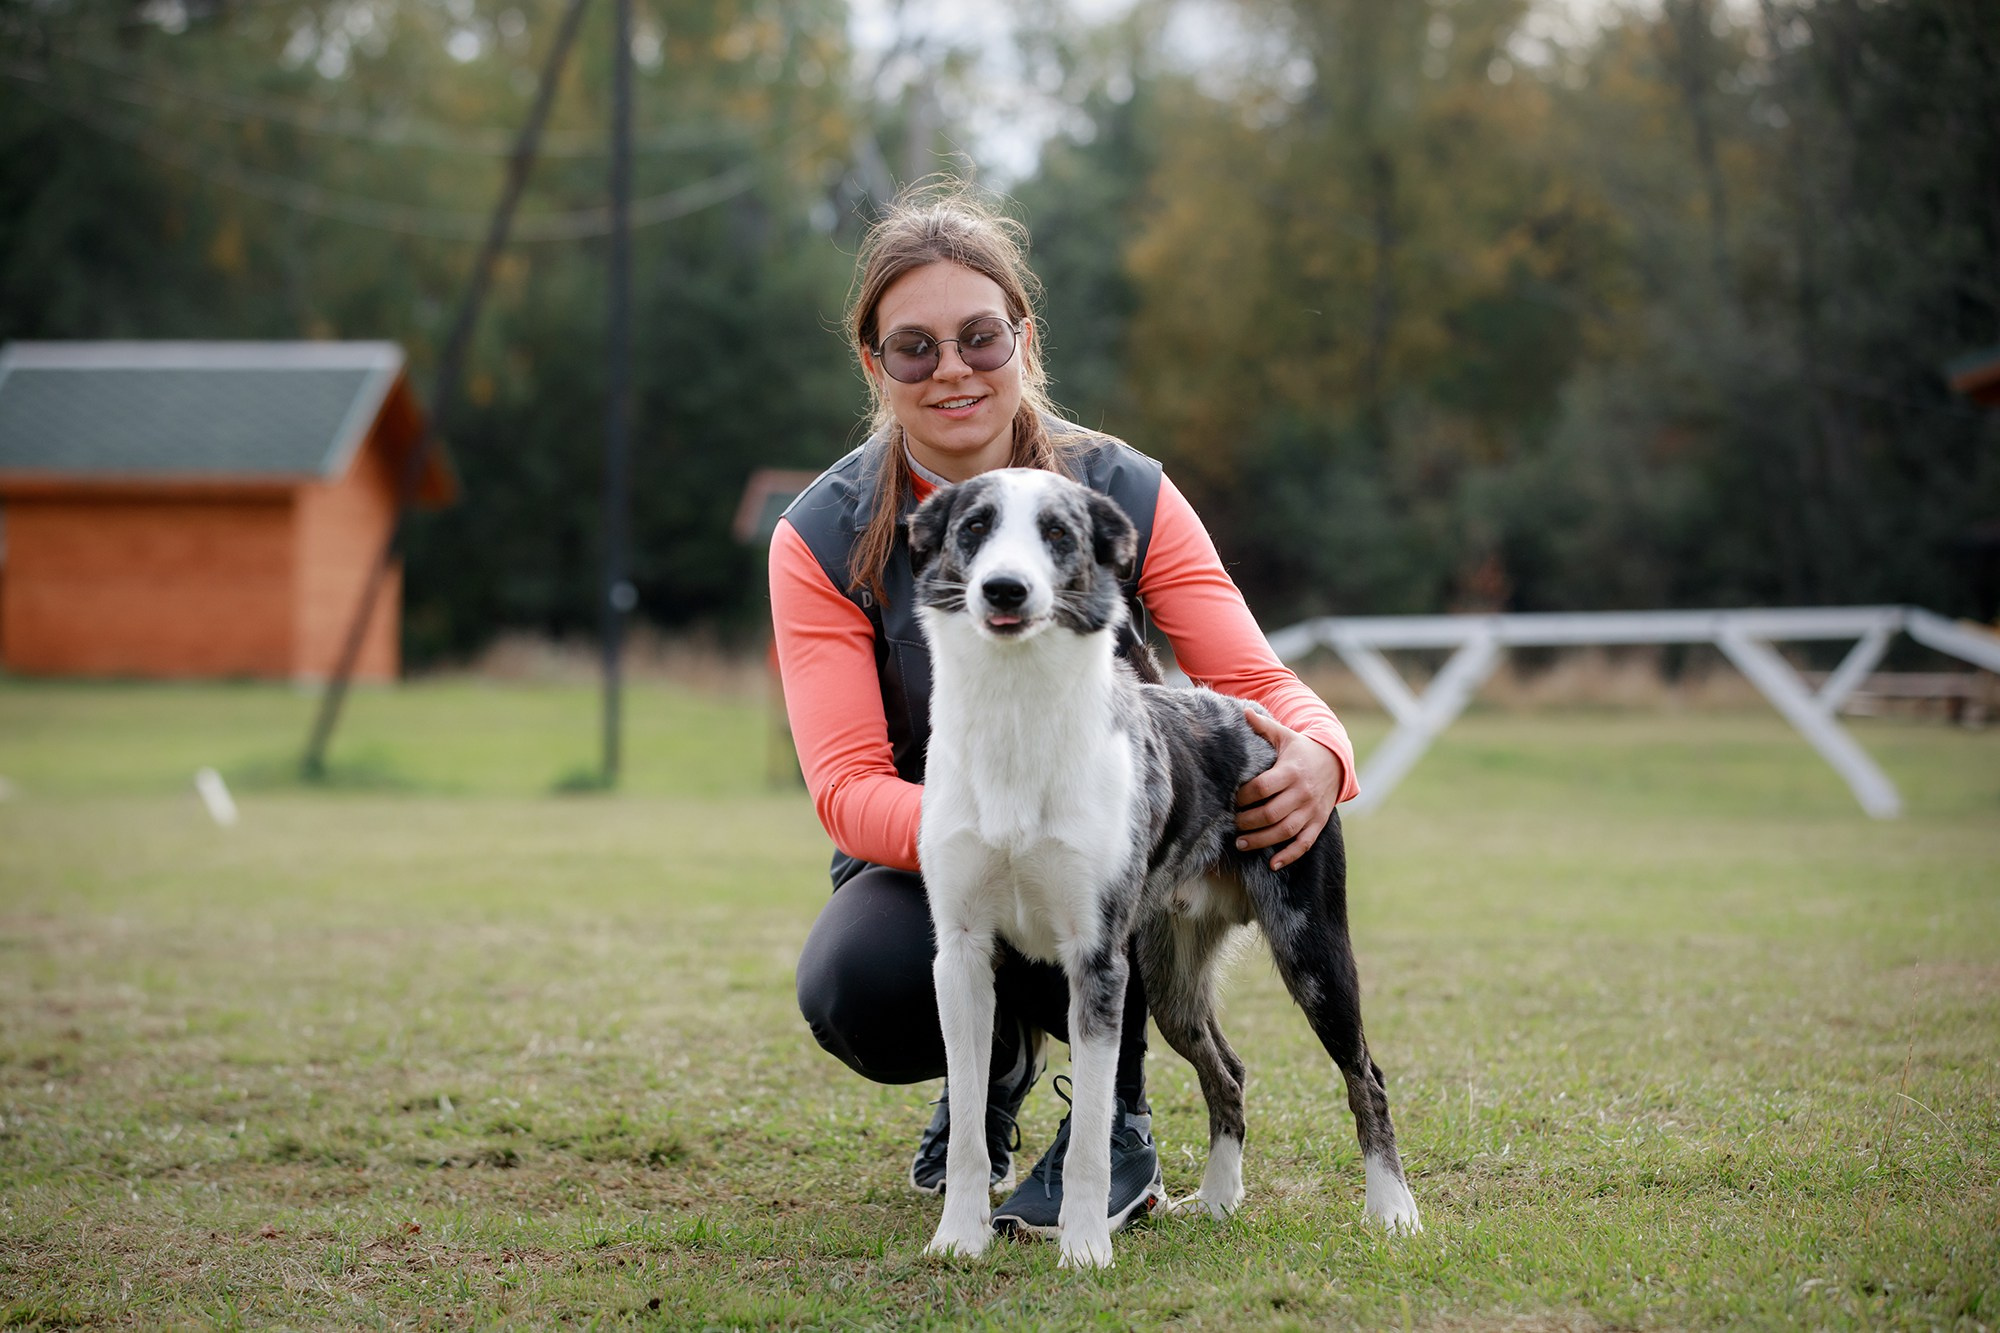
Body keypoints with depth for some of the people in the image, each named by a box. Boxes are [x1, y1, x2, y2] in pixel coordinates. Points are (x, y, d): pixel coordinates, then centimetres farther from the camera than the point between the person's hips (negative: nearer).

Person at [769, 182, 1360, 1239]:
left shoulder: (1125, 495, -10)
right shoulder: (822, 539, -11)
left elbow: (1260, 685, -12)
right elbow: (848, 788, -19)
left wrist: (1317, 758, -38)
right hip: (924, 860, 0)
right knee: (851, 990, -34)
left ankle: (1115, 1123, -12)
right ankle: (993, 1066, 6)